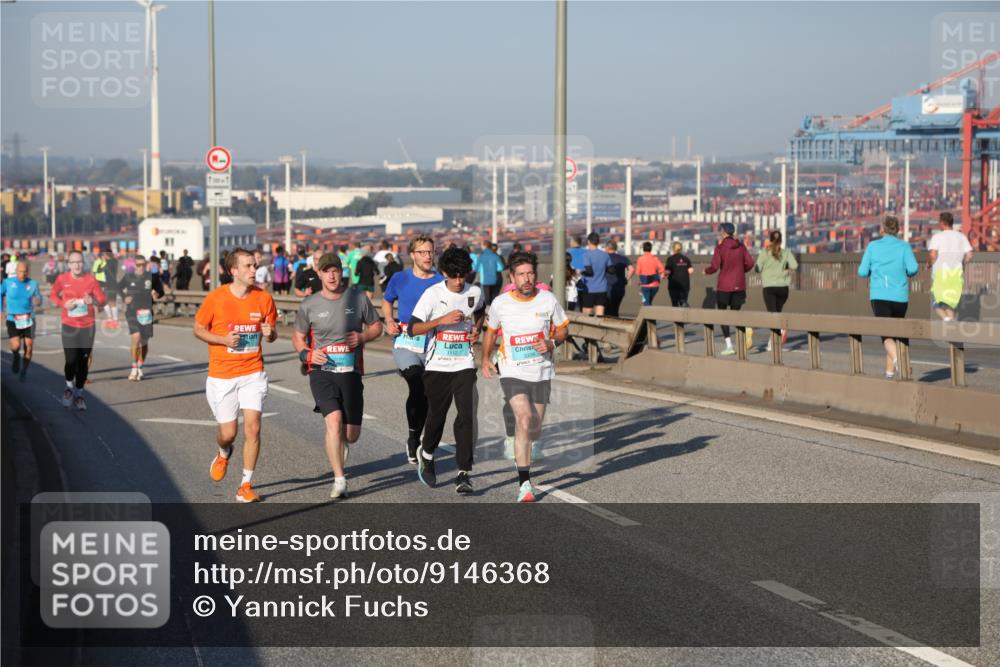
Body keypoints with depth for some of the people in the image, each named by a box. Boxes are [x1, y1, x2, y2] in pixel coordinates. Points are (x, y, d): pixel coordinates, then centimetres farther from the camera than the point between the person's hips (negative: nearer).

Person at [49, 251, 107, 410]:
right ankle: (69, 386, 21)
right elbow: (52, 295, 10)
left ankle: (79, 393, 23)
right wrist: (63, 304, -10)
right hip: (69, 326, -1)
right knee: (71, 360, -10)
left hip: (87, 326, 1)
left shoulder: (91, 279, -6)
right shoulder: (62, 279, -5)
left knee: (83, 361, 6)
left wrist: (94, 301, -24)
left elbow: (103, 299, -1)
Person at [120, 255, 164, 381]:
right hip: (132, 312, -2)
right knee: (136, 337, -20)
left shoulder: (151, 277, 2)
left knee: (144, 342, 9)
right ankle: (134, 368, -10)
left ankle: (140, 367, 30)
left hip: (146, 313, 2)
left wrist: (157, 294, -12)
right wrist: (125, 298, 0)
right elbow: (121, 289, 19)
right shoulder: (128, 277, 3)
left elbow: (160, 290, 11)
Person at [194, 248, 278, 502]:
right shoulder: (215, 298, -9)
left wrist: (270, 333, -14)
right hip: (221, 376, -1)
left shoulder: (264, 298, -1)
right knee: (228, 432, 2)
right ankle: (224, 454, 41)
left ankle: (246, 485, 4)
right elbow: (198, 329, 2)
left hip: (253, 372, 1)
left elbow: (272, 333, 11)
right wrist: (223, 339, -16)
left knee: (253, 427, -9)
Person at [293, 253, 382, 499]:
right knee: (334, 419, -22)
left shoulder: (358, 298, 1)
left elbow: (376, 326, 13)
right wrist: (306, 354, -7)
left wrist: (362, 336, -8)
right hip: (321, 371, -1)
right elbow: (298, 336, 13)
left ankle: (339, 442, 44)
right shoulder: (309, 305, 1)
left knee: (351, 435, 4)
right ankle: (339, 481, -16)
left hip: (351, 371, 2)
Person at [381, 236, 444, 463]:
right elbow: (387, 301, 20)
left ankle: (415, 442, 30)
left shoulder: (441, 282, 1)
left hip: (432, 346, 2)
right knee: (417, 385, -25)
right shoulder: (400, 279, 2)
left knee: (426, 395, 9)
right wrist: (389, 322, 2)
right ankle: (413, 436, -7)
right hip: (405, 343, -2)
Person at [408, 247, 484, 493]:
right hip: (437, 365, -1)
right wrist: (443, 320, -23)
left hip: (464, 364, 1)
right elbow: (413, 328, -13)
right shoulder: (433, 294, -9)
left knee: (466, 416, -11)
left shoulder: (475, 293, 2)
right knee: (436, 415, 9)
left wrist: (477, 329, 8)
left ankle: (464, 473, -9)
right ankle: (426, 454, 40)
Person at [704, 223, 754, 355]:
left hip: (724, 286, -4)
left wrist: (706, 271, 6)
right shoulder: (741, 247, 3)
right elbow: (750, 263, -1)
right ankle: (746, 330, -18)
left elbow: (715, 266, -14)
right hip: (739, 286, 4)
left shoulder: (720, 247, -8)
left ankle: (729, 346, 1)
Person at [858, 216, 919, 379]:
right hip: (900, 296, 2)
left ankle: (897, 358, -39)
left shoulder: (873, 246, 5)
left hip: (879, 296, -2)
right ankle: (889, 371, 21)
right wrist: (908, 274, 14)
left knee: (886, 335, -10)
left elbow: (862, 272, 4)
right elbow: (913, 268, -8)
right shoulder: (904, 246, 4)